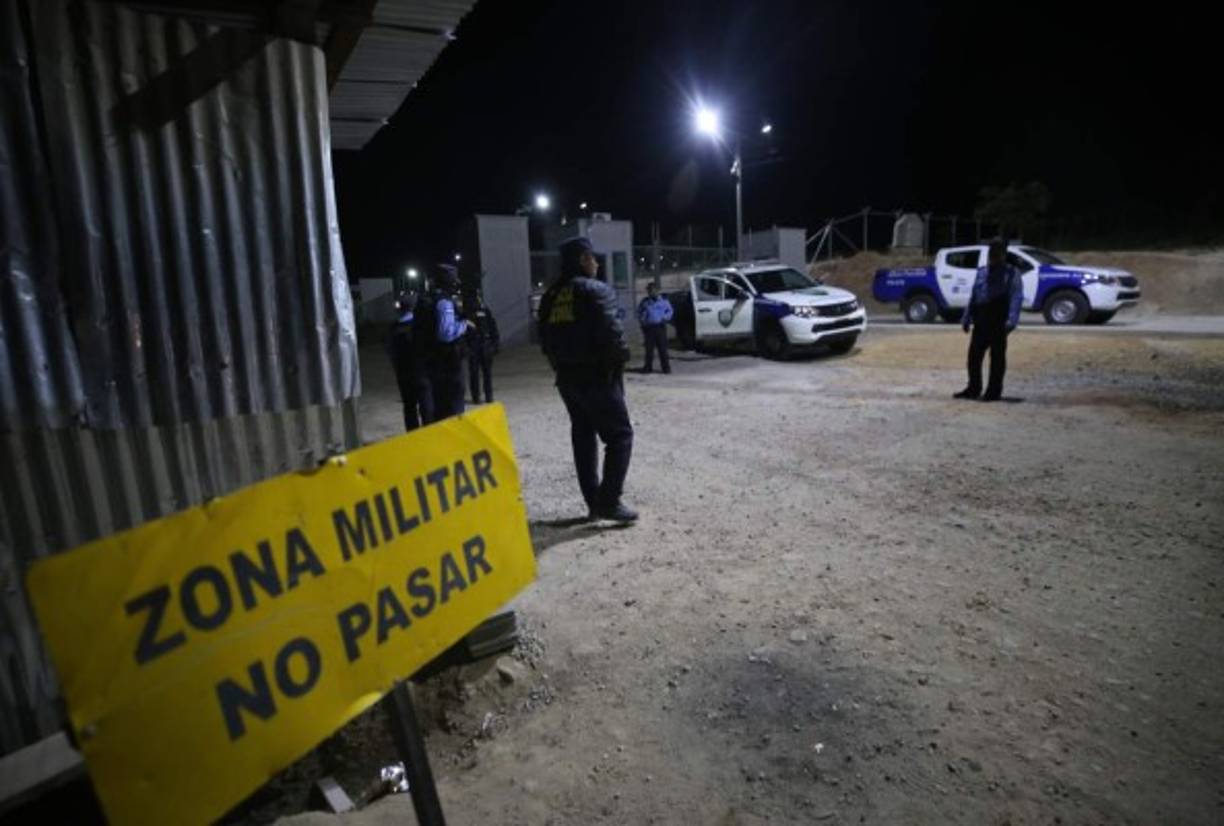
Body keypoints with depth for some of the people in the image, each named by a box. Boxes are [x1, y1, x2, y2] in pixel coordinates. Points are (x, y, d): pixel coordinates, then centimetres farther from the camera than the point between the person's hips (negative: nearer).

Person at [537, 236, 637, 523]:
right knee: (619, 434, 0)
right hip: (597, 376, -7)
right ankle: (609, 501, -6)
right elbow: (611, 333, -20)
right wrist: (620, 361, -4)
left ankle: (594, 501, 17)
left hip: (567, 377, 8)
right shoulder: (596, 290, -11)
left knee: (583, 437, 13)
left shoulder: (551, 295, 11)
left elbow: (545, 339, 14)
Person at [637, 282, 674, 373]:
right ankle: (648, 367, 10)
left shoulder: (663, 301, 8)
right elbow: (639, 312, 19)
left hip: (660, 327, -1)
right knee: (649, 348, 1)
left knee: (663, 348, -2)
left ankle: (666, 367, 3)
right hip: (648, 327, 1)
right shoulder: (645, 302, 11)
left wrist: (665, 318, -6)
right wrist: (642, 319, 1)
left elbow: (669, 311, 12)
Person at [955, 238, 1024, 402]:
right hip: (980, 321, 5)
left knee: (997, 356, 1)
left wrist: (1011, 321, -22)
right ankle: (973, 389, 18)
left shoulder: (1012, 273, 0)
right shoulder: (982, 272, 16)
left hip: (999, 322, -5)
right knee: (974, 354, 7)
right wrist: (967, 318, 13)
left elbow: (1016, 297, -10)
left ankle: (994, 391, 7)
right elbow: (973, 296, 18)